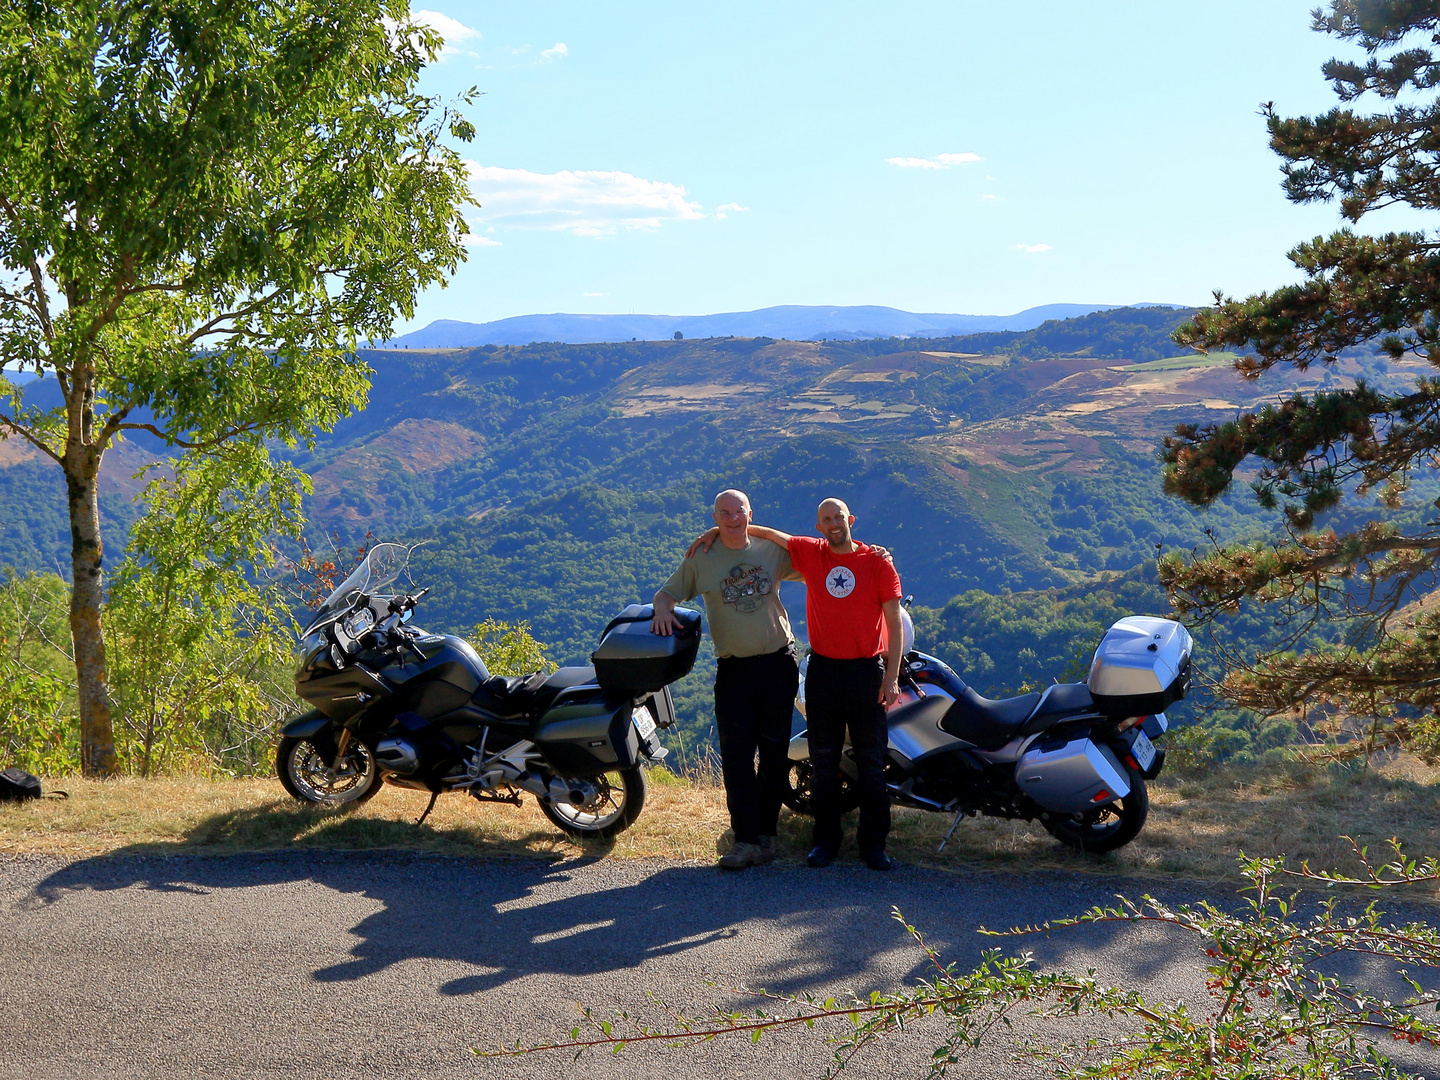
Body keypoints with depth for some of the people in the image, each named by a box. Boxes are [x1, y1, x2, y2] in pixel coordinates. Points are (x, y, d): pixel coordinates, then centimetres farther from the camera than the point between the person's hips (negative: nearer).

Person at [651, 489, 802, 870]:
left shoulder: (774, 550, 7)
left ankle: (766, 833, 13)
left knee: (775, 751, 4)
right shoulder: (700, 559, 4)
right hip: (734, 668, -1)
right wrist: (662, 608, -13)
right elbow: (667, 592, 11)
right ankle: (746, 839, -7)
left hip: (780, 662, 1)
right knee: (736, 754, -8)